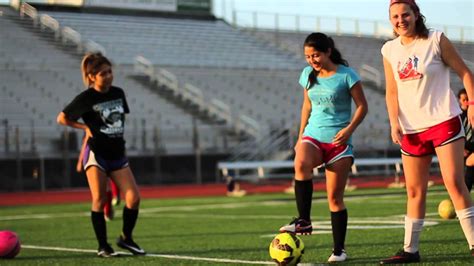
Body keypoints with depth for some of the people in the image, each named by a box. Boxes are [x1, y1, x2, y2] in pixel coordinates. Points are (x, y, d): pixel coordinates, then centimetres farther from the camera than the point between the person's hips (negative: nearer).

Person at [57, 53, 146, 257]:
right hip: (96, 154, -5)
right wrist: (85, 127, -4)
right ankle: (103, 246, 6)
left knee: (133, 198, -5)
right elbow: (62, 118, 0)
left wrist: (117, 136, 12)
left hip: (117, 154, 5)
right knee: (99, 200, -4)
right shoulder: (86, 98, -9)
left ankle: (126, 238, 14)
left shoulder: (118, 93, 5)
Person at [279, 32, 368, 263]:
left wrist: (349, 129, -17)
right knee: (301, 164, -33)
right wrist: (300, 136, 17)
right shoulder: (308, 75, 9)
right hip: (313, 135, 3)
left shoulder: (346, 75, -5)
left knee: (335, 197, -3)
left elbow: (362, 106, -2)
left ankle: (339, 250, 8)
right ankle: (304, 221, -27)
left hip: (338, 140, -3)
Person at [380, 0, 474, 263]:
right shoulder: (389, 50, 6)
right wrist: (394, 123, -1)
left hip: (444, 121, -4)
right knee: (415, 190, 7)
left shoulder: (436, 39, -4)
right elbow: (392, 91, 12)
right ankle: (410, 250, 16)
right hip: (412, 129, 4)